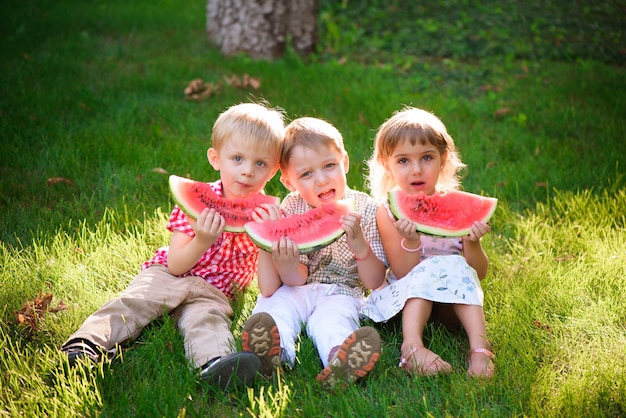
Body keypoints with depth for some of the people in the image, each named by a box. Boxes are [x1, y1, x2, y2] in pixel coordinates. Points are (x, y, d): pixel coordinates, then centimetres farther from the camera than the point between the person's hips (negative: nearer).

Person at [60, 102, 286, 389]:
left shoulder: (267, 215, -3)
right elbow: (175, 265, -9)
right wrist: (202, 241, -29)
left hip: (215, 293, -2)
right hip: (169, 276, 2)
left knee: (207, 319, -33)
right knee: (133, 302, -25)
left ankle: (215, 364, -60)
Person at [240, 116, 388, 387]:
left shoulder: (365, 209, -5)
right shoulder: (291, 209, -2)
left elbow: (375, 282, -8)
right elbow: (296, 279, -9)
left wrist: (359, 244, -28)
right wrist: (284, 262, -34)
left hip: (341, 293, -1)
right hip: (296, 291, 2)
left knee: (331, 317, -32)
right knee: (276, 303, -28)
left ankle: (340, 357, -60)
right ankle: (277, 350, -56)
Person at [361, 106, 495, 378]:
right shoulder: (388, 211, -4)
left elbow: (480, 273, 2)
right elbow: (402, 274, -11)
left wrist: (472, 243, -19)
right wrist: (411, 242, -29)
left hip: (456, 301, 2)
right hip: (406, 301, -2)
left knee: (457, 267, -26)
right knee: (430, 269, -29)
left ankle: (479, 347, -36)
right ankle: (412, 346, -43)